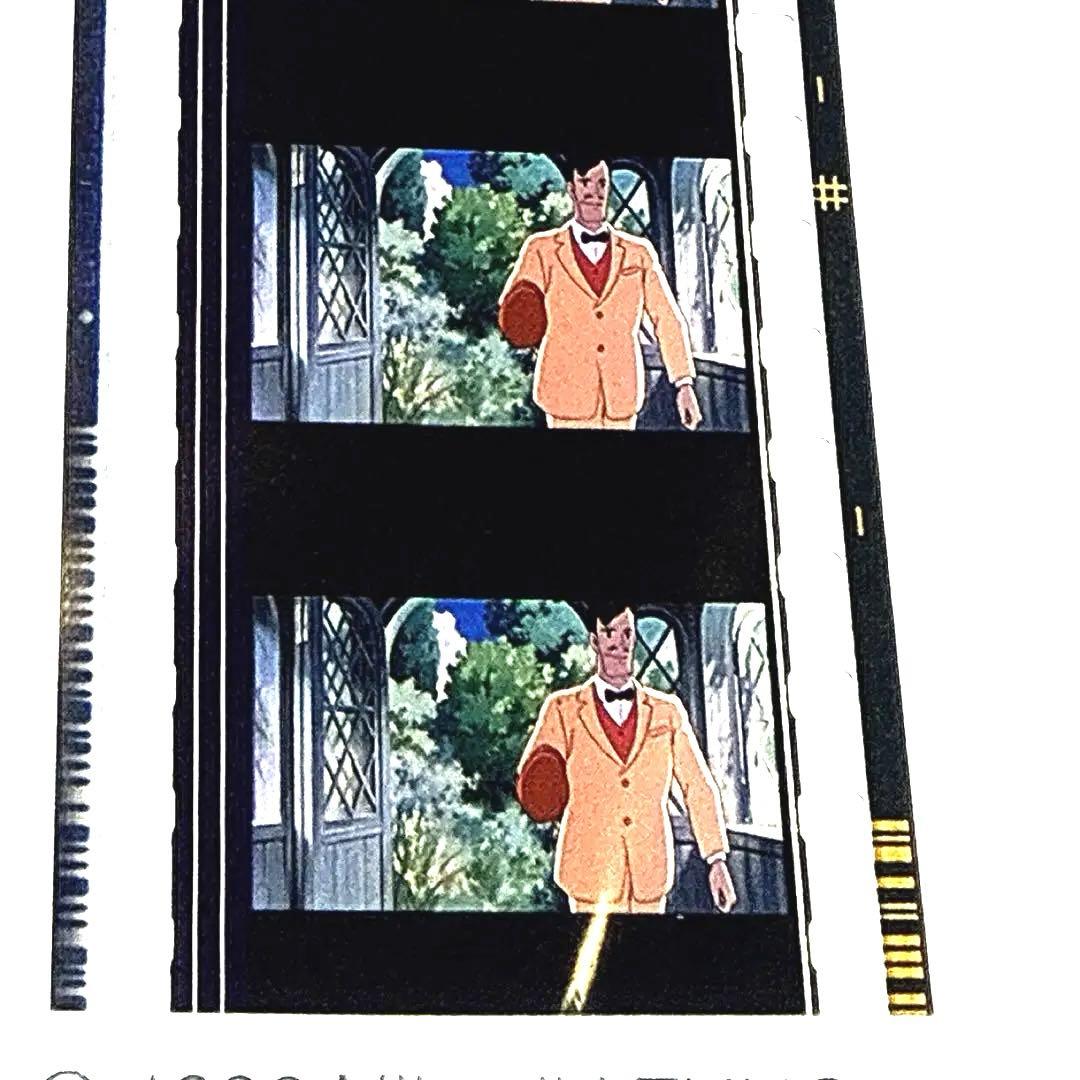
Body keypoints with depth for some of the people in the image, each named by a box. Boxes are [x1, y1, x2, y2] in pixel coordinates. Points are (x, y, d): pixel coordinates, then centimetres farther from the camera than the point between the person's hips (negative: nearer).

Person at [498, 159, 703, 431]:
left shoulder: (639, 252, 10)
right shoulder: (542, 249, 6)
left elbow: (668, 320, 8)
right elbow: (510, 309, 0)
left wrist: (684, 386, -1)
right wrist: (520, 324, -25)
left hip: (621, 404, 2)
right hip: (567, 399, -2)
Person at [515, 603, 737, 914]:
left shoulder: (668, 711, 10)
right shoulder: (563, 709, 5)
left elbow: (699, 787, 9)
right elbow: (528, 779, 1)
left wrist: (717, 860, 1)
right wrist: (546, 797, -24)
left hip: (649, 877, 2)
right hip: (591, 874, -2)